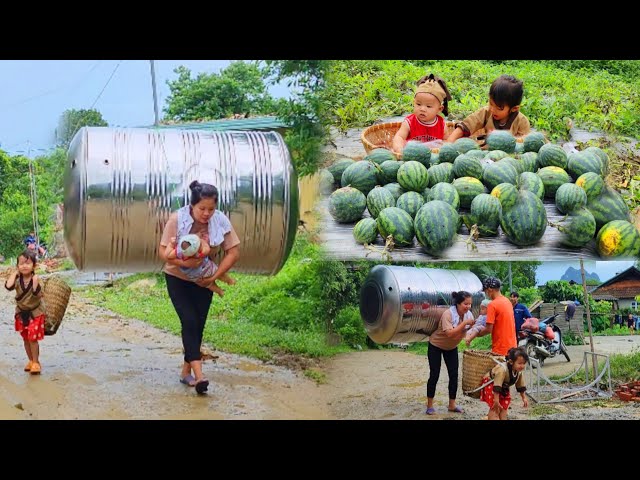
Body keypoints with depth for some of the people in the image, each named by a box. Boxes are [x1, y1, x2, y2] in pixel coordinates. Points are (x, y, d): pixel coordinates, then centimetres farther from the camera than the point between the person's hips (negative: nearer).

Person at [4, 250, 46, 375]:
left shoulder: (36, 279, -18)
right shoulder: (17, 279, -9)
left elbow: (38, 295, -27)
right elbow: (8, 286, -28)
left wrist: (36, 283, -39)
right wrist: (14, 273, -19)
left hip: (35, 313, -4)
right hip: (21, 313, 4)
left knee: (33, 338, -7)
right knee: (25, 339, 13)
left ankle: (36, 362, 6)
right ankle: (31, 361, 27)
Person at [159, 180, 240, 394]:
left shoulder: (220, 221, -17)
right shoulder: (177, 219, -22)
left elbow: (233, 252, -12)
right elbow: (163, 251, -20)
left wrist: (214, 276, -18)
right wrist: (183, 262, -36)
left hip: (203, 280, 3)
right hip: (177, 279, -3)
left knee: (198, 325, 4)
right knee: (189, 321, -16)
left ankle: (186, 372, 17)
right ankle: (198, 374, -21)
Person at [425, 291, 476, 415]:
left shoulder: (468, 315, -12)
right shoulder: (448, 314, -30)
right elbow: (449, 333, -38)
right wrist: (464, 323, -38)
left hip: (451, 348, 6)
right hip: (436, 346, -5)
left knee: (454, 375, 1)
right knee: (434, 375, -3)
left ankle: (452, 405, 12)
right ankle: (429, 405, 7)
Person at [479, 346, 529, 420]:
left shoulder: (519, 372, -14)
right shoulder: (502, 369, -40)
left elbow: (521, 386, 2)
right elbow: (497, 387, -41)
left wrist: (524, 398, 4)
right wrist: (496, 401, -40)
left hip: (504, 388, 8)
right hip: (490, 385, -8)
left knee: (504, 408, 5)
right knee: (495, 409, -16)